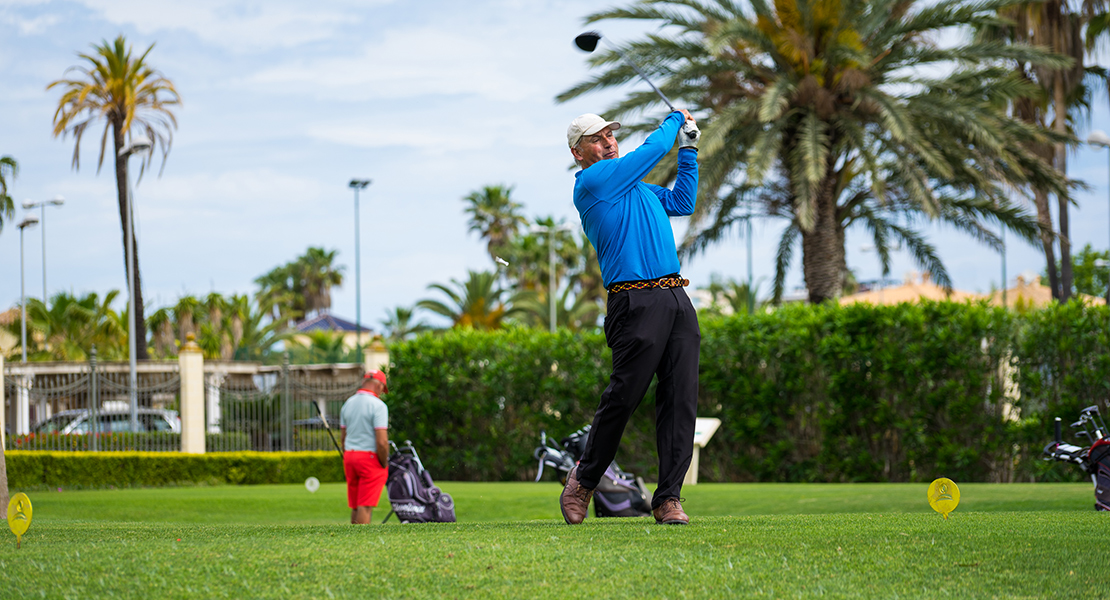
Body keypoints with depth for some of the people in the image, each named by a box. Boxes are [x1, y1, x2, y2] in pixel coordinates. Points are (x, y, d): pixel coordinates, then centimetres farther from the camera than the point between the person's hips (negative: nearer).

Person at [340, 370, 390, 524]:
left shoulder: (348, 403, 10)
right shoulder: (377, 405, -13)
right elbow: (381, 441, -17)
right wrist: (384, 464, -6)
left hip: (350, 456, 7)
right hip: (371, 457, -7)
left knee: (355, 506, 11)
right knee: (365, 506, -7)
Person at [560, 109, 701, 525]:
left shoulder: (635, 188, 24)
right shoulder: (592, 182, -2)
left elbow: (682, 203, 30)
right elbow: (653, 149, 1)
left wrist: (688, 148, 27)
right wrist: (674, 120, 19)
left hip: (676, 301, 8)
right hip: (636, 301, -8)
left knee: (680, 400, -1)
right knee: (622, 397, -6)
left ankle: (668, 498, -1)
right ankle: (583, 481, 14)